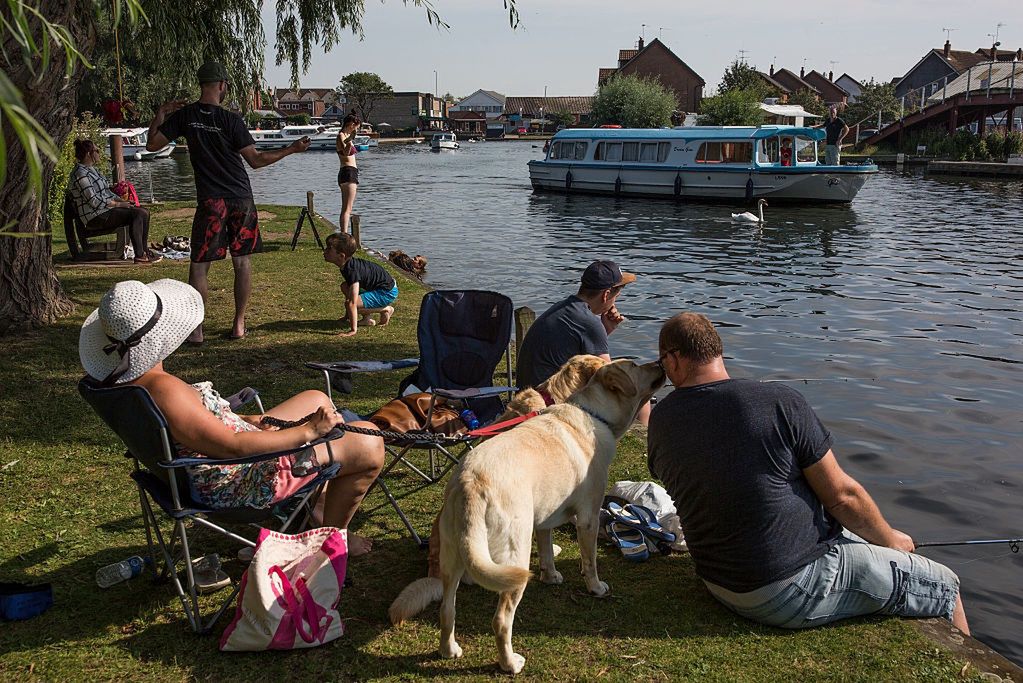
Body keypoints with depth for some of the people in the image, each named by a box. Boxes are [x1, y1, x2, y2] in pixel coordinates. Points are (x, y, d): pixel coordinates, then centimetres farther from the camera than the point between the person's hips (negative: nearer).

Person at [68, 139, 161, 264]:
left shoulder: (91, 169, 18)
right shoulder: (81, 174, -16)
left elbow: (106, 192, 22)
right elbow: (94, 201, -21)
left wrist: (123, 201, 8)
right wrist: (118, 204, -14)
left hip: (105, 209, 10)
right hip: (96, 217, -10)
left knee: (143, 212, 0)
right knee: (137, 214, -22)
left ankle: (144, 251, 0)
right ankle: (139, 256, -19)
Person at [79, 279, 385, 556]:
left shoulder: (123, 380, -1)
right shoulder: (164, 390, -33)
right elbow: (232, 446, -33)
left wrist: (244, 420, 2)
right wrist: (308, 431, -25)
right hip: (240, 481, -10)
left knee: (317, 399, 25)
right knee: (369, 444, -7)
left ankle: (326, 499, 37)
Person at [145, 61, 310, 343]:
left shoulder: (184, 115, -1)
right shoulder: (231, 119, -5)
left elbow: (152, 145, 5)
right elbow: (256, 160, -4)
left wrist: (160, 115, 20)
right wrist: (291, 149, 4)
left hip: (210, 201, 0)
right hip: (242, 199, 0)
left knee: (199, 264, 5)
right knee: (242, 261, 10)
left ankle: (196, 328, 3)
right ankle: (239, 325, 13)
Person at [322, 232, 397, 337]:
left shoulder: (352, 270, -29)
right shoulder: (347, 264, 1)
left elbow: (352, 303, -33)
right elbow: (350, 290, 16)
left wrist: (353, 331, -35)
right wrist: (347, 316, 20)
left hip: (387, 292, -10)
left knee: (350, 304, -22)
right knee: (344, 287, 13)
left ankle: (386, 310, -3)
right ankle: (367, 318, 7)